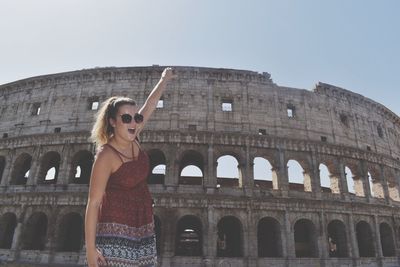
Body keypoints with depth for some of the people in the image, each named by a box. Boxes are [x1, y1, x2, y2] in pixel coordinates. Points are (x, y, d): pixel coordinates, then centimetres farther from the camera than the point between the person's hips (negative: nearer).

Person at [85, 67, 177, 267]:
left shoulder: (131, 139, 0)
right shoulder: (106, 156, -18)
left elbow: (149, 105, 12)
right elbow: (93, 203, -16)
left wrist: (164, 80, 24)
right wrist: (91, 248, -17)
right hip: (116, 234, -7)